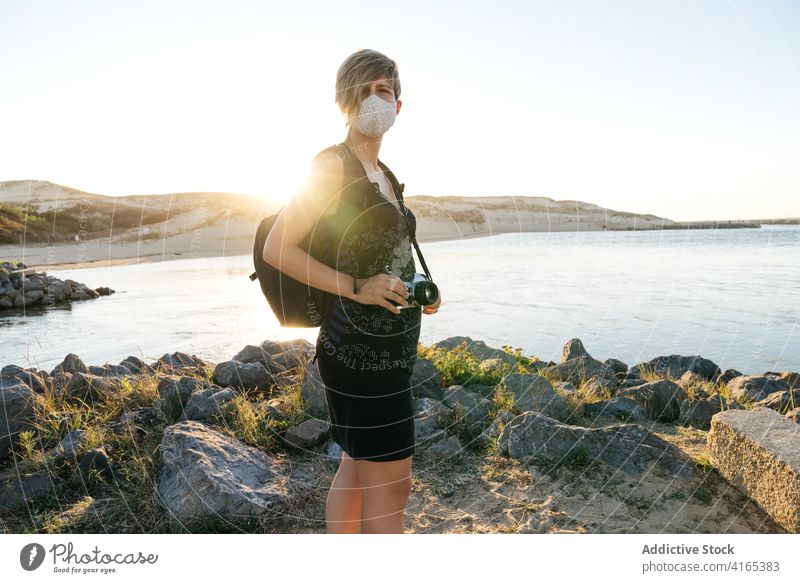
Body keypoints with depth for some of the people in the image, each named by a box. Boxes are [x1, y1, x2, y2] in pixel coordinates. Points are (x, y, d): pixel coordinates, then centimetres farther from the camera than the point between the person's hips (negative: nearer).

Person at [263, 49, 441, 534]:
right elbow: (277, 248, -14)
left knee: (357, 470, 18)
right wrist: (355, 287, -22)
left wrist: (422, 294, 9)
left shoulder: (383, 174, 17)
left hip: (390, 346, 9)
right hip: (362, 347, -9)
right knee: (390, 486, -1)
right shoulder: (334, 164, -9)